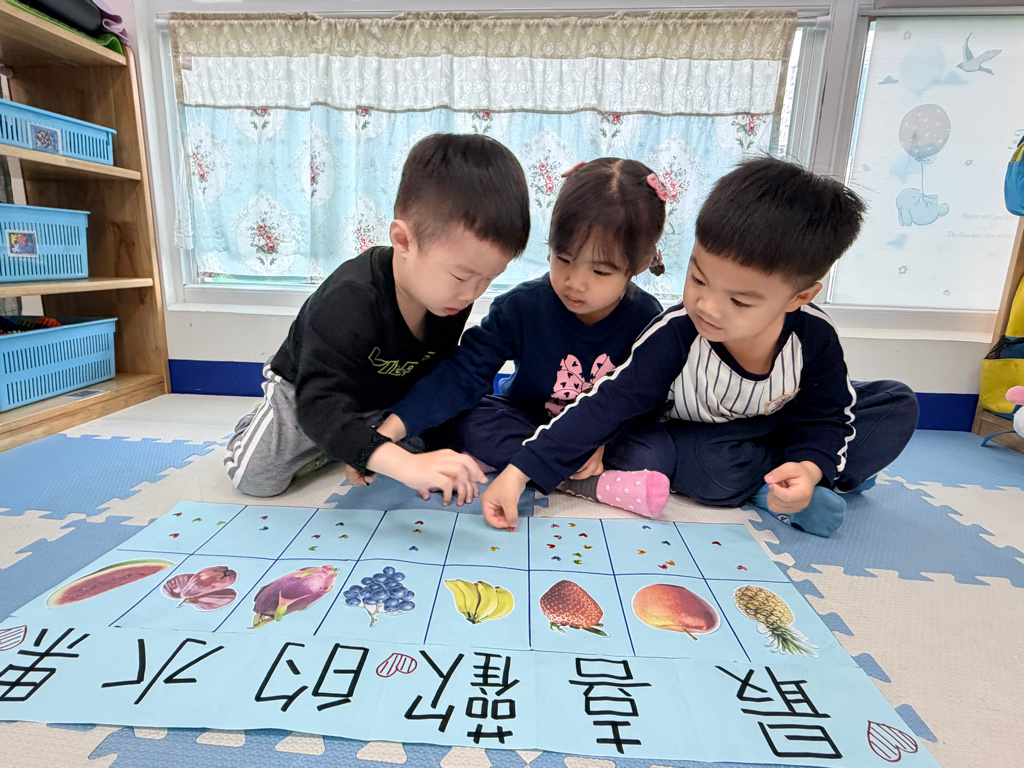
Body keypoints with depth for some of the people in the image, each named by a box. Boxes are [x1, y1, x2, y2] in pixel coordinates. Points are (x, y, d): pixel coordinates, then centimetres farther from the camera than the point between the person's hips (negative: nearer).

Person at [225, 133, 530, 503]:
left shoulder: (452, 298, -21)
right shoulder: (349, 303, -42)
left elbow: (435, 374, -5)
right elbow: (318, 404, -49)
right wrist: (406, 464, -63)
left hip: (387, 403, 5)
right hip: (305, 392, -5)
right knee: (255, 477, -13)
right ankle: (259, 426, 23)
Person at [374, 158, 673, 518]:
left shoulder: (646, 317, -14)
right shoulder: (522, 306, -19)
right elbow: (465, 372, -21)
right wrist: (393, 426, -31)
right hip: (528, 424, 0)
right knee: (478, 425, -30)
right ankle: (605, 484, -28)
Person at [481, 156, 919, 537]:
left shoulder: (814, 336, -22)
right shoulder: (673, 336, -31)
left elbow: (824, 417, -9)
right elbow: (605, 406, -33)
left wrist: (810, 467, -33)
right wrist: (520, 472, -39)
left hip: (781, 433, 3)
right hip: (698, 446, -2)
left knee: (898, 406, -10)